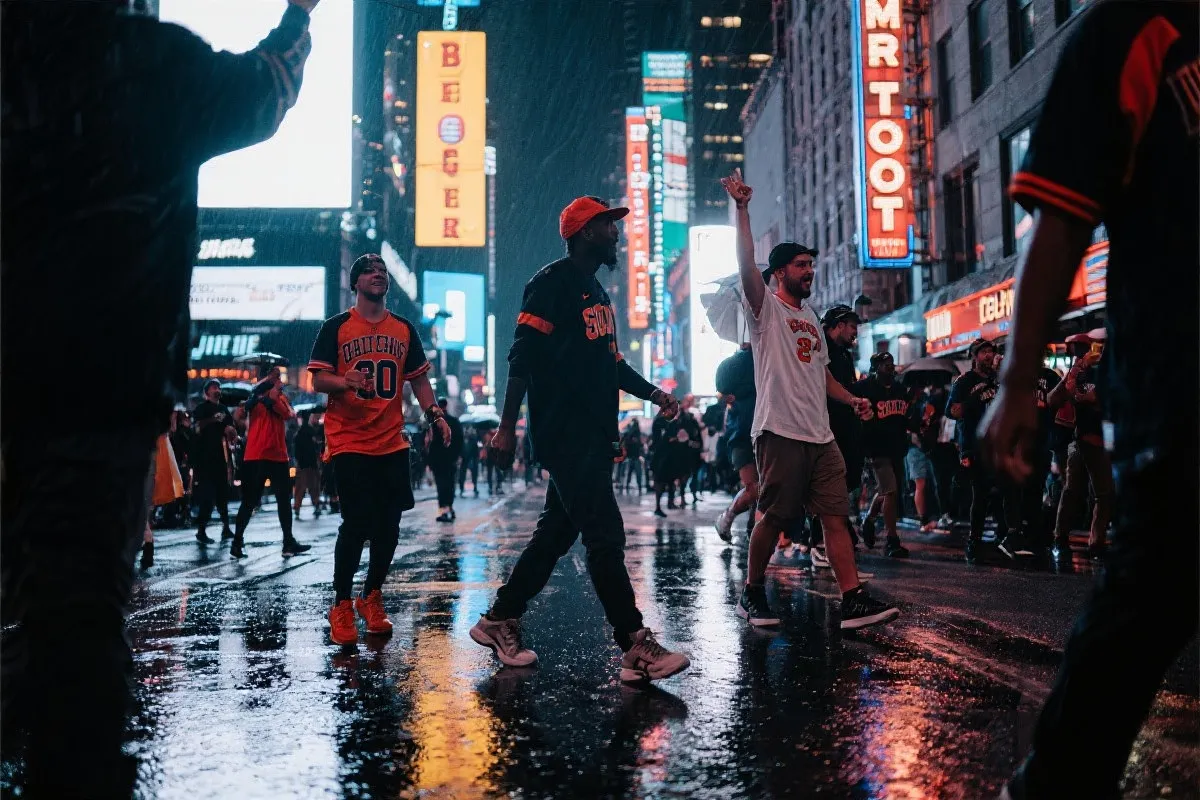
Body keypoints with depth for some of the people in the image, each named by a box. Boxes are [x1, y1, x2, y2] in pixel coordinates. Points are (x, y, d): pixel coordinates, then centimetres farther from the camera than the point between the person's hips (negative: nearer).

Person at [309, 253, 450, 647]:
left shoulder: (404, 329, 12)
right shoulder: (336, 327, 1)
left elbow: (418, 379, 14)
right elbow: (318, 379, -3)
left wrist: (435, 414, -1)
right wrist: (347, 382, -24)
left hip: (392, 443, 4)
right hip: (349, 443, -4)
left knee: (388, 526, 5)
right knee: (356, 525, -9)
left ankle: (371, 598, 23)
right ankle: (341, 605, 7)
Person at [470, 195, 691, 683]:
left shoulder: (597, 292, 21)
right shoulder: (552, 283, -8)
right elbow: (523, 357, -14)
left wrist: (653, 394, 14)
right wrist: (507, 427, -19)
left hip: (595, 436, 10)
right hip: (565, 435, -10)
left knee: (557, 533, 12)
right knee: (606, 536, -9)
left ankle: (499, 621, 24)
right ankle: (636, 649, -4)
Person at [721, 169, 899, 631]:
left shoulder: (812, 318, 23)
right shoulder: (765, 308, 1)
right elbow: (746, 264, -17)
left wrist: (851, 399, 10)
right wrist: (742, 209, -22)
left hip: (820, 435, 7)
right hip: (781, 431, -7)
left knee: (835, 516, 1)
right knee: (773, 518, -2)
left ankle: (853, 601, 0)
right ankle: (752, 595, 15)